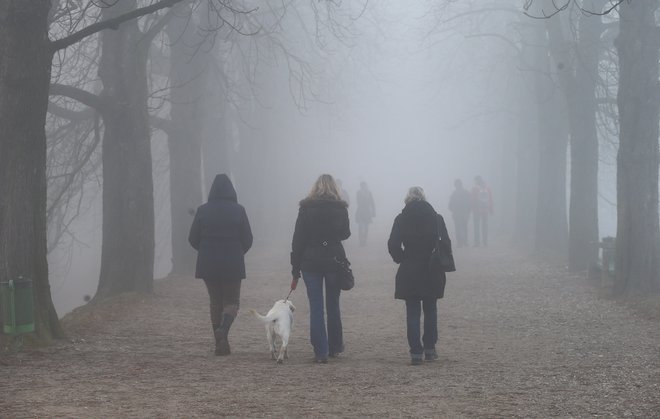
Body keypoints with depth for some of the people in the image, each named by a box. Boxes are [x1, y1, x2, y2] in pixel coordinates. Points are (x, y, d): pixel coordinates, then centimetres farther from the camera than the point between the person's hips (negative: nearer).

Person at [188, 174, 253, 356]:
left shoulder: (203, 211, -3)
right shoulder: (238, 210, -6)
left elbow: (193, 239, 0)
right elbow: (247, 240, -3)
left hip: (208, 265, 1)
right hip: (233, 265, -1)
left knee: (215, 302, 13)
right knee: (231, 302, 9)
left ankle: (221, 344, 11)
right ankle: (223, 330, -20)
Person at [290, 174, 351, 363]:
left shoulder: (306, 208, -4)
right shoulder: (341, 208, -1)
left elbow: (298, 239, -4)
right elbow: (345, 234, 14)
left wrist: (295, 271, -1)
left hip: (310, 262, -1)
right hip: (334, 260, 1)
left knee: (316, 308, 1)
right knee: (333, 305, 15)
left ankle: (321, 352, -2)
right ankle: (335, 347, 24)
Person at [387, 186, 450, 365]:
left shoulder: (401, 219, -5)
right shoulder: (436, 218, -2)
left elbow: (393, 245, -11)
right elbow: (446, 243, -4)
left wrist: (401, 258, 6)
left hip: (410, 272, -1)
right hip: (433, 272, 1)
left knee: (413, 312, 3)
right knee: (430, 310, 14)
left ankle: (416, 352, -2)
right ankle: (430, 349, 17)